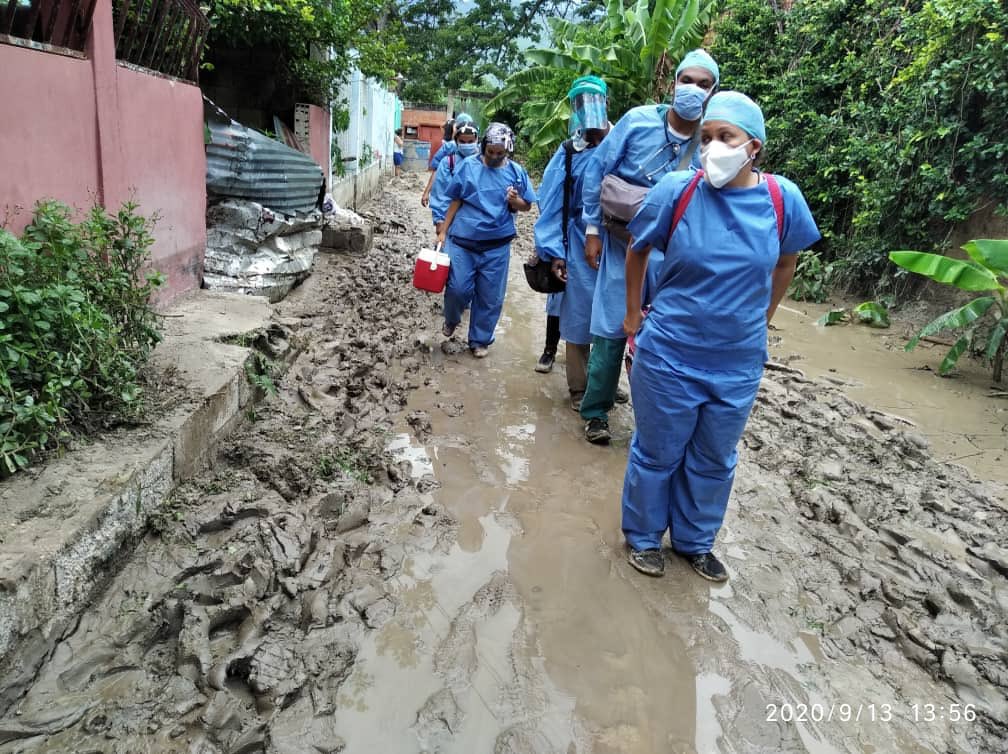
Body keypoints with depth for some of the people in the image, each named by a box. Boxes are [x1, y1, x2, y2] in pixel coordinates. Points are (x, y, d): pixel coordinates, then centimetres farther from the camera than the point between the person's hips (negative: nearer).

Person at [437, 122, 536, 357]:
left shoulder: (517, 172, 4)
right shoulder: (467, 166, 1)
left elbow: (527, 206, 9)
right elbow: (455, 202, 6)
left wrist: (515, 201, -13)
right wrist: (443, 231, 4)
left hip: (496, 246, 1)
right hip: (462, 241, -1)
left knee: (490, 297, 6)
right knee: (458, 288, -3)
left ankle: (479, 340, 23)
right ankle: (451, 320, 30)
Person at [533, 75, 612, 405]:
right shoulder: (568, 152, 0)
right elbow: (551, 204, -1)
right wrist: (554, 252, -7)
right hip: (581, 246, -2)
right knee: (580, 316, 5)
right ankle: (579, 389, 20)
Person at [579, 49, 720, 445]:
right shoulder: (638, 120, -9)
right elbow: (597, 173, -3)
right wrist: (593, 231, -2)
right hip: (624, 243, -2)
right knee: (611, 329, 0)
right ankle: (595, 412, 14)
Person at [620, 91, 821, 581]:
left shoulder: (782, 197, -9)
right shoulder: (677, 189, -14)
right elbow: (637, 249, 2)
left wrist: (761, 318, 13)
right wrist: (633, 315, 5)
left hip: (739, 363, 3)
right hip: (668, 356, -2)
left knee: (714, 460, 18)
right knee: (658, 453, 13)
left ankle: (694, 541, 41)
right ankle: (643, 537, 36)